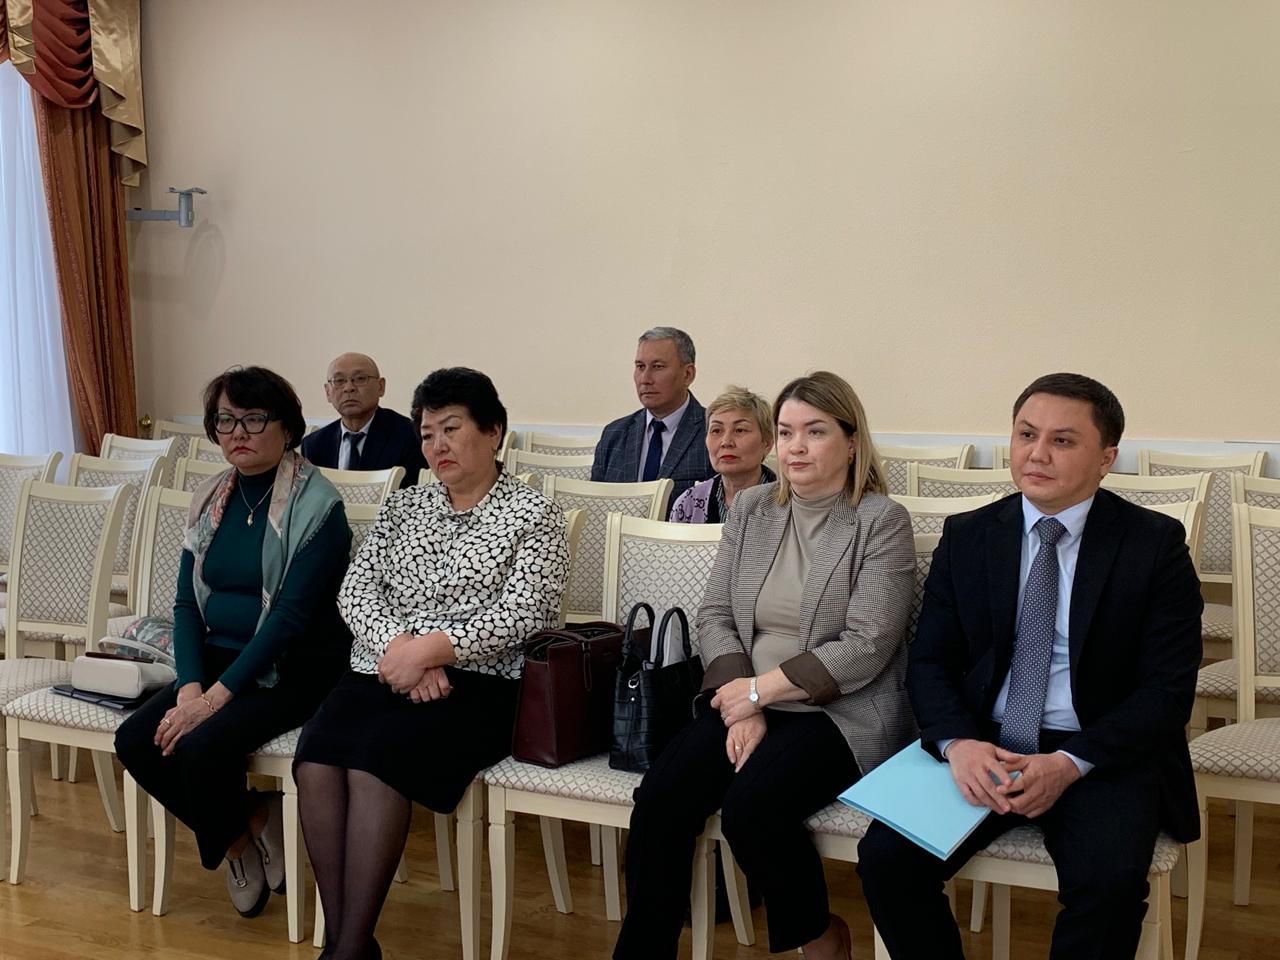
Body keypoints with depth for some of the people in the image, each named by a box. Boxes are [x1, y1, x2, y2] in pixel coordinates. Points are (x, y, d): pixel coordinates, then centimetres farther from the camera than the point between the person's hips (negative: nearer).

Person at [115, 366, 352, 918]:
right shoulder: (211, 499, 8)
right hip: (217, 660, 7)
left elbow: (291, 614, -19)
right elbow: (186, 603, 7)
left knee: (199, 745, -27)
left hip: (291, 670, -7)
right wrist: (190, 685, -10)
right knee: (135, 741, -13)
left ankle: (241, 834, 6)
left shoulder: (316, 506, -13)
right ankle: (242, 832, 7)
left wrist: (217, 696, -22)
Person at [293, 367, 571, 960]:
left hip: (473, 684, -5)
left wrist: (427, 649, -17)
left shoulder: (533, 515, 4)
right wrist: (398, 647, -11)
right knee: (316, 760, -24)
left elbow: (520, 615, -8)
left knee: (374, 761, -30)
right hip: (380, 671, 5)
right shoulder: (402, 507, 19)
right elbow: (357, 589, 9)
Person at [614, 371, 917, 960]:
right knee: (658, 801, -19)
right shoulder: (751, 508, 10)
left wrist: (761, 689, -14)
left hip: (842, 712, -5)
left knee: (750, 806, -28)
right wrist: (742, 705, -9)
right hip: (746, 703, 5)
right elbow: (714, 615, 7)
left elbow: (867, 646, -13)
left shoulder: (881, 522, -6)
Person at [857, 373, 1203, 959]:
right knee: (885, 857, -20)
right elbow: (929, 662, 6)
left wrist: (1070, 764, -20)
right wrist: (958, 744, -16)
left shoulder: (1155, 545, -2)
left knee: (1110, 883, -31)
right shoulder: (966, 538, 7)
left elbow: (1169, 688, -6)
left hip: (1104, 753, -2)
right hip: (983, 745, 3)